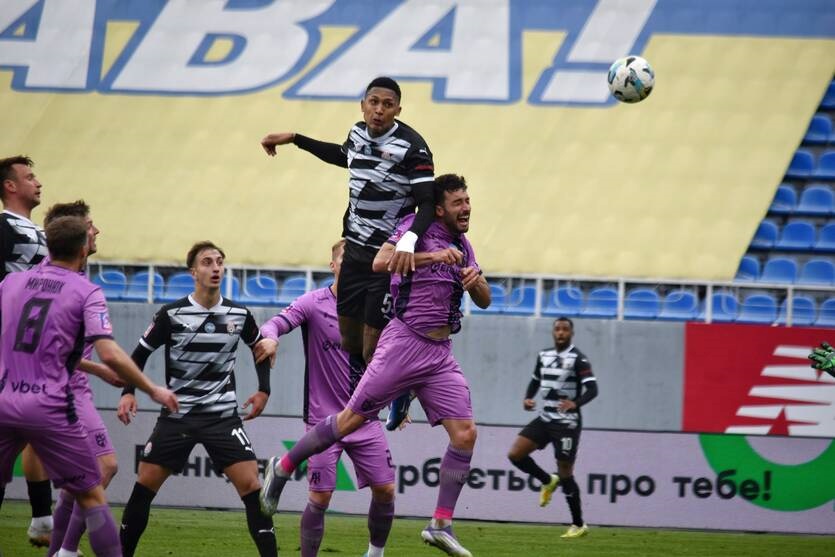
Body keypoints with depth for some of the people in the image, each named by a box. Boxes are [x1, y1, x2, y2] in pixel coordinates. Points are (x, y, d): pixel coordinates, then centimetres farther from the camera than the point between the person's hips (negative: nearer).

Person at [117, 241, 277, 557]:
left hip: (223, 415, 1)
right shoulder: (172, 314, -7)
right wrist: (128, 392, -12)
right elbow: (141, 354, 2)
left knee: (251, 486, -12)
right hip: (177, 415, -1)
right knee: (144, 486, 1)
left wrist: (264, 390, 10)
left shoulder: (239, 315, 0)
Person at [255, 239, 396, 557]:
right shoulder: (314, 303, -6)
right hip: (324, 420, -4)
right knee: (320, 498, -7)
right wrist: (270, 337, -43)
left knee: (385, 489, 0)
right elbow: (276, 323, -20)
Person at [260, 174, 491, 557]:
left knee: (465, 433, -6)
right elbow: (381, 261, -22)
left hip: (439, 353, 6)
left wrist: (475, 280, -3)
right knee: (353, 418, -5)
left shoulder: (462, 245, 15)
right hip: (404, 342, -6)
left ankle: (441, 525, -2)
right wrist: (432, 256, -26)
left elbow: (484, 300, 19)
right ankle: (283, 467, 14)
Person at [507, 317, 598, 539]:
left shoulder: (578, 359, -11)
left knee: (565, 473, -5)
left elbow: (592, 389, -18)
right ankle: (548, 481, 19)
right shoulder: (544, 355, 9)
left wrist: (575, 404, -36)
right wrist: (527, 398, 1)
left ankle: (579, 525, 8)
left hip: (567, 423, -6)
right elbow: (535, 381, 21)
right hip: (545, 419, 6)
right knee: (515, 454, -6)